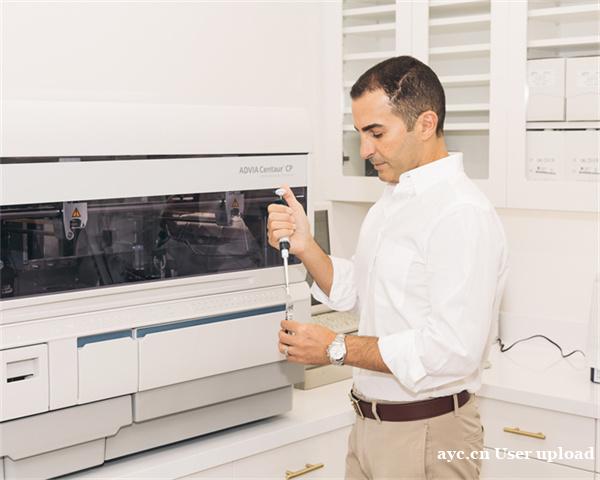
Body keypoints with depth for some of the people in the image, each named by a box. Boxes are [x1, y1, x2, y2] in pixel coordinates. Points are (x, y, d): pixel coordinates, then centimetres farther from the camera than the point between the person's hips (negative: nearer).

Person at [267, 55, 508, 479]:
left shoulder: (463, 215, -21)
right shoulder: (393, 199, 9)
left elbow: (453, 349, -27)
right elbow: (351, 292, 13)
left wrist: (338, 349, -20)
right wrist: (306, 247, -5)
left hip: (427, 433, -8)